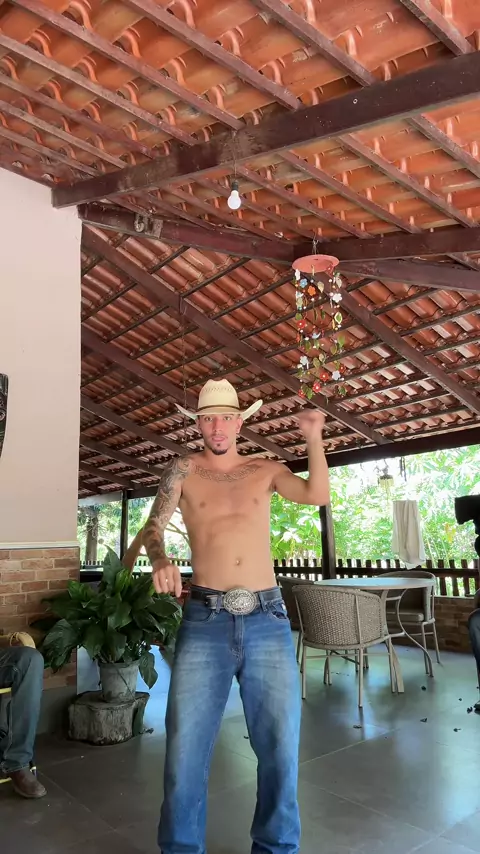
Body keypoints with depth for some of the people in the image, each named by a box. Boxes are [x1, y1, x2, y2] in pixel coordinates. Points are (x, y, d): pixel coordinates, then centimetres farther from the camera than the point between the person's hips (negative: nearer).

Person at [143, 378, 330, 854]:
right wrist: (159, 559, -20)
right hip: (204, 622, -1)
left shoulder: (265, 471, 10)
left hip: (268, 620, 1)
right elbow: (154, 525, 1)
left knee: (280, 745, 6)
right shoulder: (183, 471, 7)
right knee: (185, 748, 2)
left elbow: (317, 496, -2)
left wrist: (313, 439, -12)